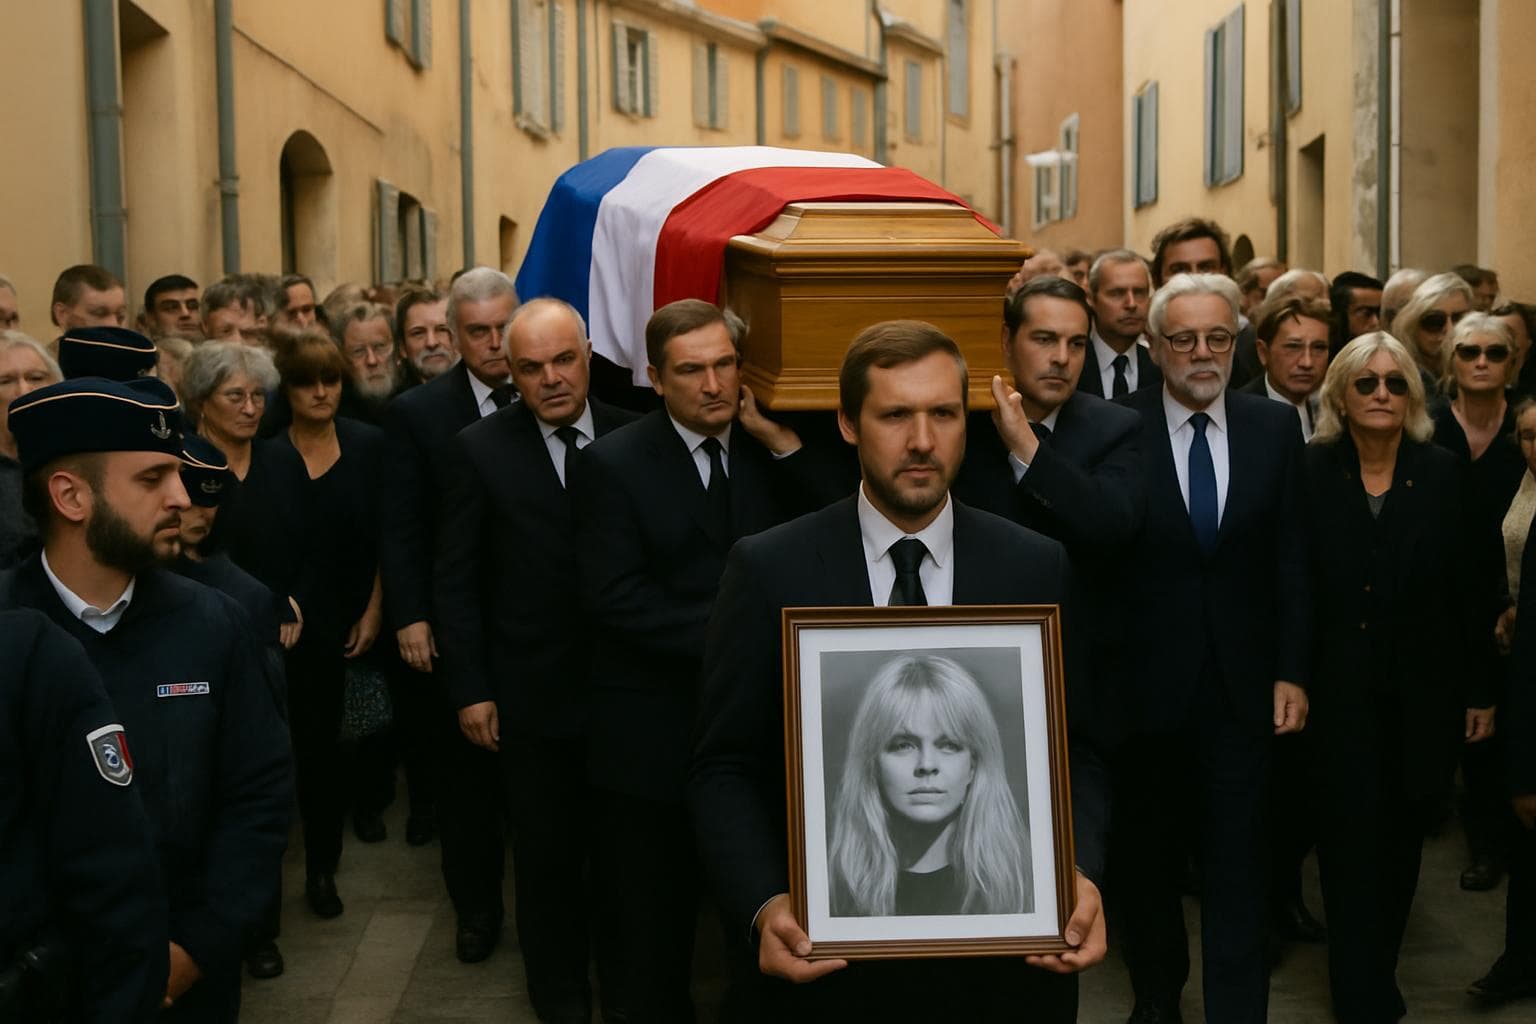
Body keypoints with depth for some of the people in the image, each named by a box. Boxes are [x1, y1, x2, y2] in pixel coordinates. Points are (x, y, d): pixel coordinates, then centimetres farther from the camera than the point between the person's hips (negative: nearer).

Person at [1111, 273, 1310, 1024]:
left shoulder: (1275, 427, 0)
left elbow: (1291, 558, 2)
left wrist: (1292, 672, -1)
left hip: (1240, 680, 1)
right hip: (1144, 679, 0)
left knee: (1236, 858, 3)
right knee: (1144, 855, 17)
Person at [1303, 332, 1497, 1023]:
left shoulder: (1443, 475, -2)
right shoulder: (1309, 473, -6)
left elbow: (1470, 592, 1)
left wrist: (1480, 693, 3)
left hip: (1421, 697, 2)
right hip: (1338, 695, -2)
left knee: (1401, 838, 13)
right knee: (1352, 842, 0)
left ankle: (1376, 965, 35)